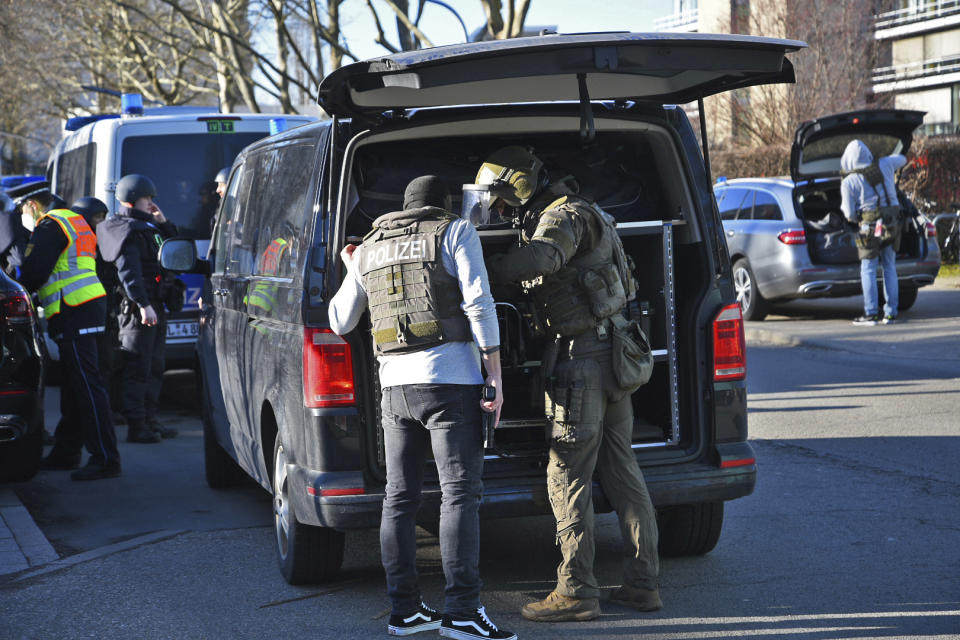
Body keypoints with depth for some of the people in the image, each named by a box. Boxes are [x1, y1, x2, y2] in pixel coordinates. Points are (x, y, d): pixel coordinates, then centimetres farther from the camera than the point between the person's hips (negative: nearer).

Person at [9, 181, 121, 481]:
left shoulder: (49, 226, -8)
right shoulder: (73, 221, 23)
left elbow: (34, 273, -14)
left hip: (74, 314, -10)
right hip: (89, 304, 10)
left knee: (87, 385, -12)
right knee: (74, 386, 15)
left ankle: (105, 458, -14)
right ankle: (66, 451, 24)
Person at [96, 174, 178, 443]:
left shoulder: (144, 227, 18)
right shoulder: (128, 230, -12)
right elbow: (128, 272, -23)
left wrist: (163, 224, 8)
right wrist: (143, 305, -30)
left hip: (153, 306, 10)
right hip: (137, 307, -10)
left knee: (154, 368, 16)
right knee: (137, 369, -8)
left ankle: (149, 419, 25)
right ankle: (136, 426, -6)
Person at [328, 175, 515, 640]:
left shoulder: (367, 251, 17)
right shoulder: (455, 232, 4)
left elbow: (341, 323, 23)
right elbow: (478, 303, -8)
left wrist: (351, 272, 39)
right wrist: (495, 373, -7)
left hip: (395, 384, 5)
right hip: (449, 380, -5)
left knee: (400, 497, 10)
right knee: (459, 493, -6)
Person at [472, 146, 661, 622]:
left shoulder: (565, 215, -12)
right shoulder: (550, 219, 20)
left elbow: (541, 257, -33)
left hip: (582, 357, -10)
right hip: (610, 353, 10)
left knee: (568, 476, -5)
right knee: (620, 471, 11)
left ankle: (576, 592, -3)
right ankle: (643, 584, 15)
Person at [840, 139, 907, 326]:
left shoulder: (848, 182, -8)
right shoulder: (884, 166, 4)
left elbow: (850, 214, -5)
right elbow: (901, 159, 28)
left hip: (870, 228, -5)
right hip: (892, 225, 5)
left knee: (868, 270, 2)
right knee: (889, 268, 11)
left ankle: (870, 314, -2)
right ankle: (891, 313, 12)